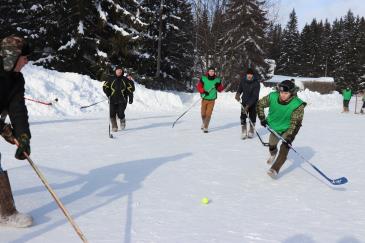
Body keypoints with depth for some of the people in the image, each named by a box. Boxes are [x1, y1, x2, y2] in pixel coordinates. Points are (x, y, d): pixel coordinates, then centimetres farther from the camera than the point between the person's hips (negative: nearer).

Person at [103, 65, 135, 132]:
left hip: (122, 101, -1)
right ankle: (114, 127, 13)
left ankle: (122, 121, 22)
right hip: (113, 100, 2)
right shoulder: (111, 80, 6)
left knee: (120, 114, -14)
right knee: (112, 114, -8)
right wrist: (108, 94, -1)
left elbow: (130, 89, 6)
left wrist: (130, 98, -2)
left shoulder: (125, 80, 5)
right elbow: (105, 86, 11)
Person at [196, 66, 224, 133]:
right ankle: (204, 123, 38)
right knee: (203, 114, 8)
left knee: (208, 114, -7)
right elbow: (198, 86, -2)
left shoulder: (217, 80, -1)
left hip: (212, 100, 0)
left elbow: (221, 89, 7)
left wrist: (218, 86, -15)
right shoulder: (203, 78, -5)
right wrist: (203, 91, -18)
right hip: (204, 99, 0)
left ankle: (205, 128, 3)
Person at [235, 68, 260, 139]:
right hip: (244, 101, 2)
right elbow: (240, 89, 7)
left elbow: (255, 96, -23)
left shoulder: (256, 83, -18)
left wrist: (248, 105, -31)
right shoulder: (243, 81, -7)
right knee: (243, 117, -7)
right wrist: (238, 94, -19)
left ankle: (251, 132, 19)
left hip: (253, 102, -2)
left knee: (252, 117, 2)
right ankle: (244, 132, 0)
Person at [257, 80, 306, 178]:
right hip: (274, 126, 4)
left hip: (288, 129, -4)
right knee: (272, 145, 23)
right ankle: (273, 154, 60)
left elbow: (295, 122, -28)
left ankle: (275, 169, -19)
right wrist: (262, 117, -12)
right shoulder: (272, 97, -23)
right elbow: (260, 104, -5)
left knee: (284, 148, -22)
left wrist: (289, 136, -35)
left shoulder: (298, 105, -30)